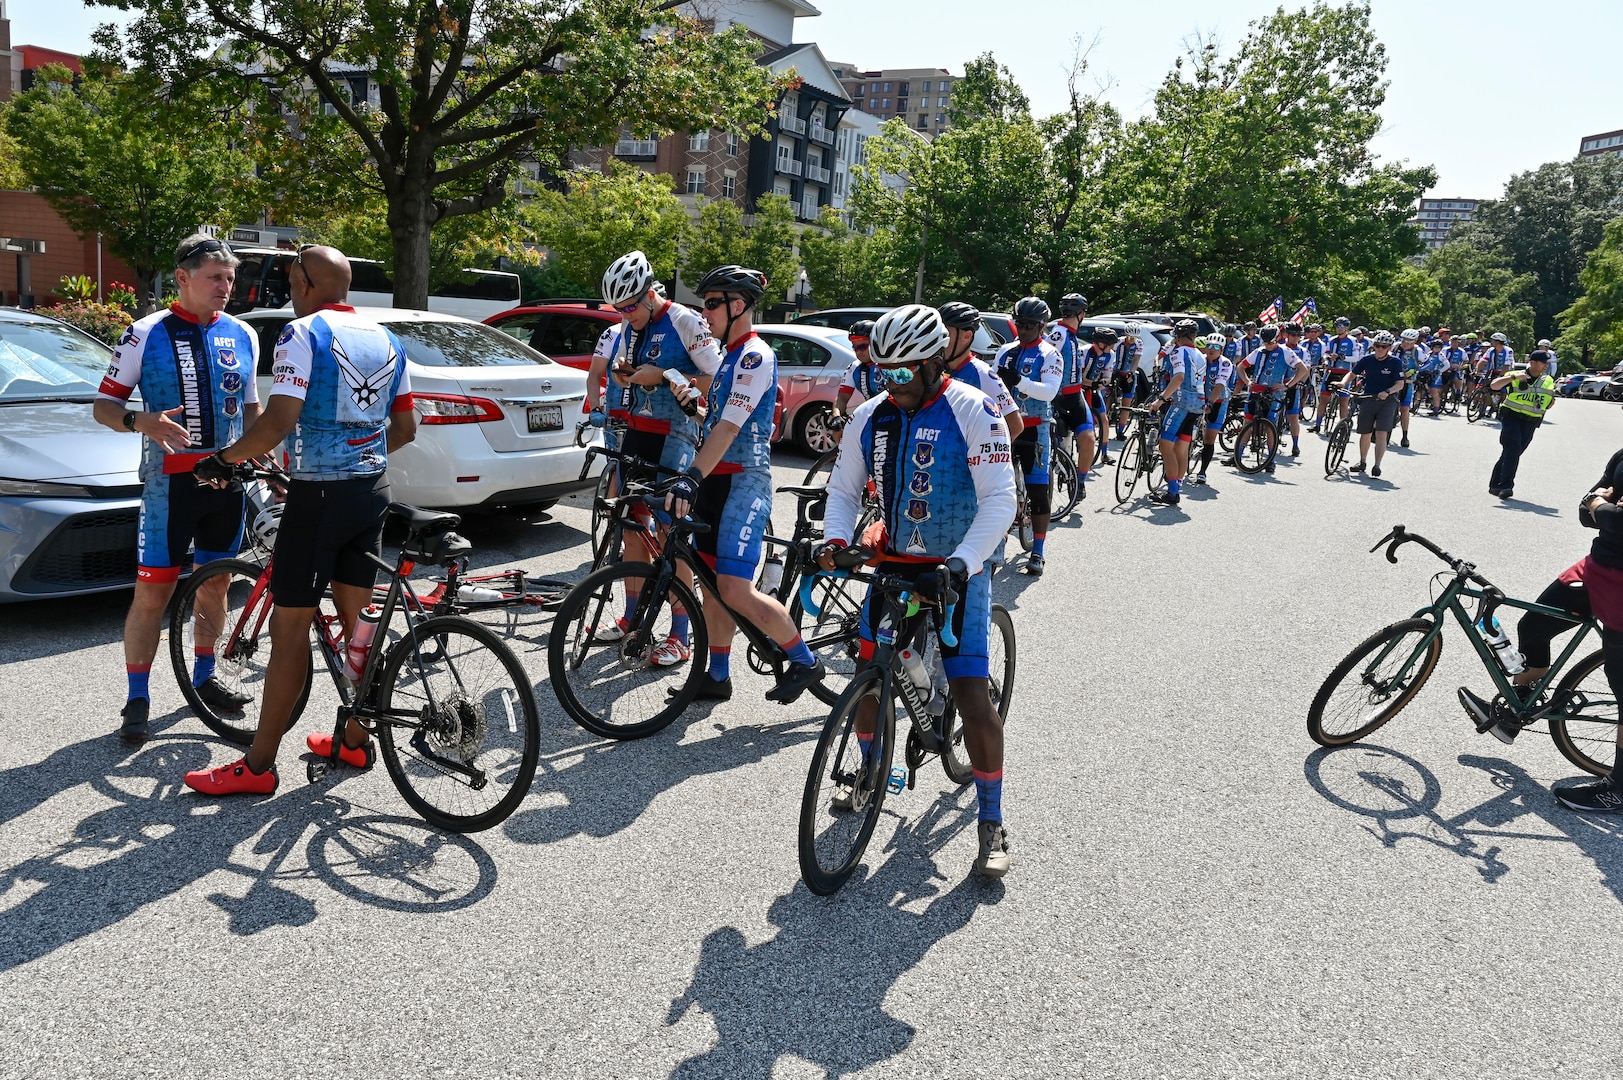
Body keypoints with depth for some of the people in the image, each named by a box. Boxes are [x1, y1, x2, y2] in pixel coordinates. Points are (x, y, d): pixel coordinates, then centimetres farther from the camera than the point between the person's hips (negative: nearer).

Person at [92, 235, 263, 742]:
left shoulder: (242, 336, 9)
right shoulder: (147, 334, -4)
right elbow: (104, 405, -2)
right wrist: (142, 421, -23)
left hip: (226, 479, 4)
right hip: (170, 482, -4)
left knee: (214, 584, 14)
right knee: (153, 592, -4)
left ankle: (204, 677, 29)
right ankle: (137, 700, 7)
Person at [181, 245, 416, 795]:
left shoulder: (304, 335, -11)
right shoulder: (385, 340, 11)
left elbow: (278, 422, -20)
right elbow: (405, 428, 15)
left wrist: (224, 458, -6)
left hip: (319, 495, -7)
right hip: (373, 489, 8)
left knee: (290, 628, -2)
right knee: (355, 618, 15)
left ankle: (258, 765, 5)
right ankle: (354, 739, 25)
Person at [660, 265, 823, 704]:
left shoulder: (755, 356, -13)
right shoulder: (732, 356, 19)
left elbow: (730, 425, -24)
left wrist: (692, 478, -32)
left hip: (743, 483, -10)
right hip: (717, 481, 10)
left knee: (736, 590, -16)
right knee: (712, 583, 11)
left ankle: (804, 660, 0)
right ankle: (717, 675, 22)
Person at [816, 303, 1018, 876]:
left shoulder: (972, 411, -15)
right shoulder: (870, 417, 1)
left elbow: (999, 497, -18)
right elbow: (844, 488, 9)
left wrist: (963, 561, -31)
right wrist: (836, 539, -11)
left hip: (957, 570, -5)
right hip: (893, 563, 5)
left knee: (971, 693, -10)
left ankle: (992, 822, 5)